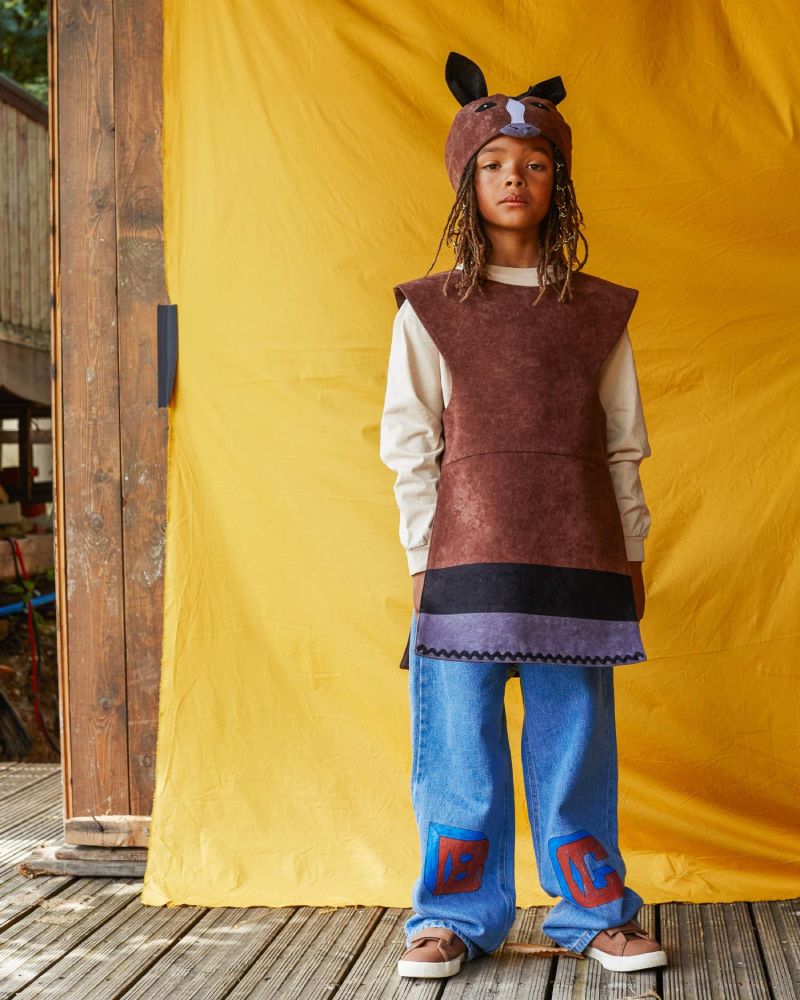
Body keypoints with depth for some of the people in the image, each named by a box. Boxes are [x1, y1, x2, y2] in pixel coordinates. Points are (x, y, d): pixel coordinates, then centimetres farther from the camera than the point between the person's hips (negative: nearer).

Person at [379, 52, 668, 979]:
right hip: (467, 557, -1)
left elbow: (623, 447, 11)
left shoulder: (599, 313, 9)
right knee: (459, 741, 2)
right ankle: (457, 913, 14)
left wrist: (631, 554, 9)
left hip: (577, 559, 1)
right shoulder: (429, 312, 5)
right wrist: (424, 558, 0)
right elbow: (409, 449, 4)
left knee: (576, 738, 5)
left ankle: (592, 909, 18)